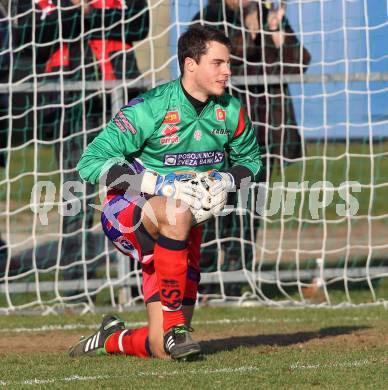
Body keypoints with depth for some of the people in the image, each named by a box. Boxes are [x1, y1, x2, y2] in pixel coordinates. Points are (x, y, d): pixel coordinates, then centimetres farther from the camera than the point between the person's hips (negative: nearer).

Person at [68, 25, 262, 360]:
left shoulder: (231, 111, -2)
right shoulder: (149, 109, -17)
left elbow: (250, 158, 17)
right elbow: (91, 163, -19)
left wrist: (226, 180, -8)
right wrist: (164, 185, -27)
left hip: (183, 232, 5)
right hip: (128, 212, -5)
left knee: (162, 349, -4)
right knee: (177, 213, -43)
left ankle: (111, 340, 32)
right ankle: (173, 325, -31)